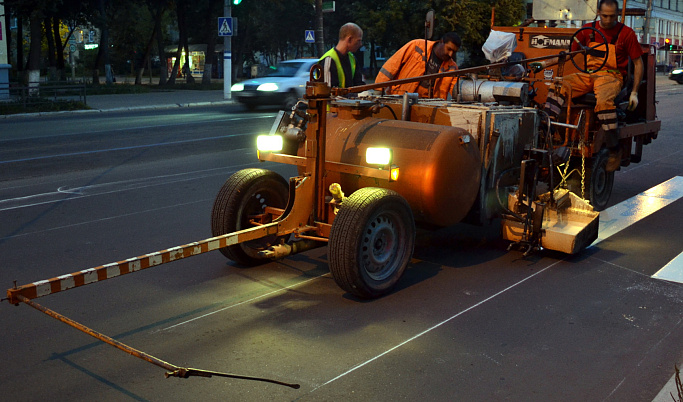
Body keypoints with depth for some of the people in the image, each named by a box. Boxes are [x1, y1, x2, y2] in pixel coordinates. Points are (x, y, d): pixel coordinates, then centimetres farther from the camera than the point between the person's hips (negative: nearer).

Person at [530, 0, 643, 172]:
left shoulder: (626, 33, 1)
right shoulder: (589, 29, 11)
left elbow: (638, 63, 4)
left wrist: (634, 93, -3)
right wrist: (545, 63, 6)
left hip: (612, 76, -4)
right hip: (589, 75, 4)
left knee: (603, 101, -36)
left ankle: (615, 150, -25)